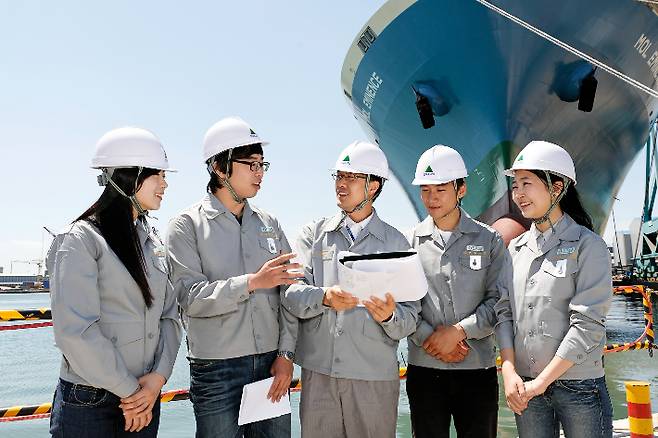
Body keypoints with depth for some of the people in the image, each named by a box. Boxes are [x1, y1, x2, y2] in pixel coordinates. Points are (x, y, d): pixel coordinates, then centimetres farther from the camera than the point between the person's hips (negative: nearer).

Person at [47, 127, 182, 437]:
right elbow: (75, 330, -19)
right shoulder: (81, 240, -12)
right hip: (88, 402, -5)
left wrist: (159, 376, -8)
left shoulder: (152, 241, 8)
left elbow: (169, 315, 6)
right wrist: (128, 390, -14)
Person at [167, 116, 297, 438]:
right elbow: (191, 296, -14)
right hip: (216, 369, -3)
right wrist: (252, 282, -23)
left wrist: (286, 354, -1)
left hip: (271, 363, 4)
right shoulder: (187, 225, -3)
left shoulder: (269, 224, 9)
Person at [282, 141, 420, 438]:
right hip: (317, 371, 1)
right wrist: (324, 298, -23)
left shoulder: (396, 243, 4)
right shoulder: (314, 233, 7)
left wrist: (389, 315, -21)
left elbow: (410, 318, 0)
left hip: (375, 377, 0)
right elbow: (292, 293, -5)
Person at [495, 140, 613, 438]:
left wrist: (541, 382, -14)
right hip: (525, 388, 4)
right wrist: (509, 372, -8)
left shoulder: (587, 245, -7)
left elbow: (588, 323, -13)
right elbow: (504, 312, 5)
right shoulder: (516, 249, 7)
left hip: (578, 387, -4)